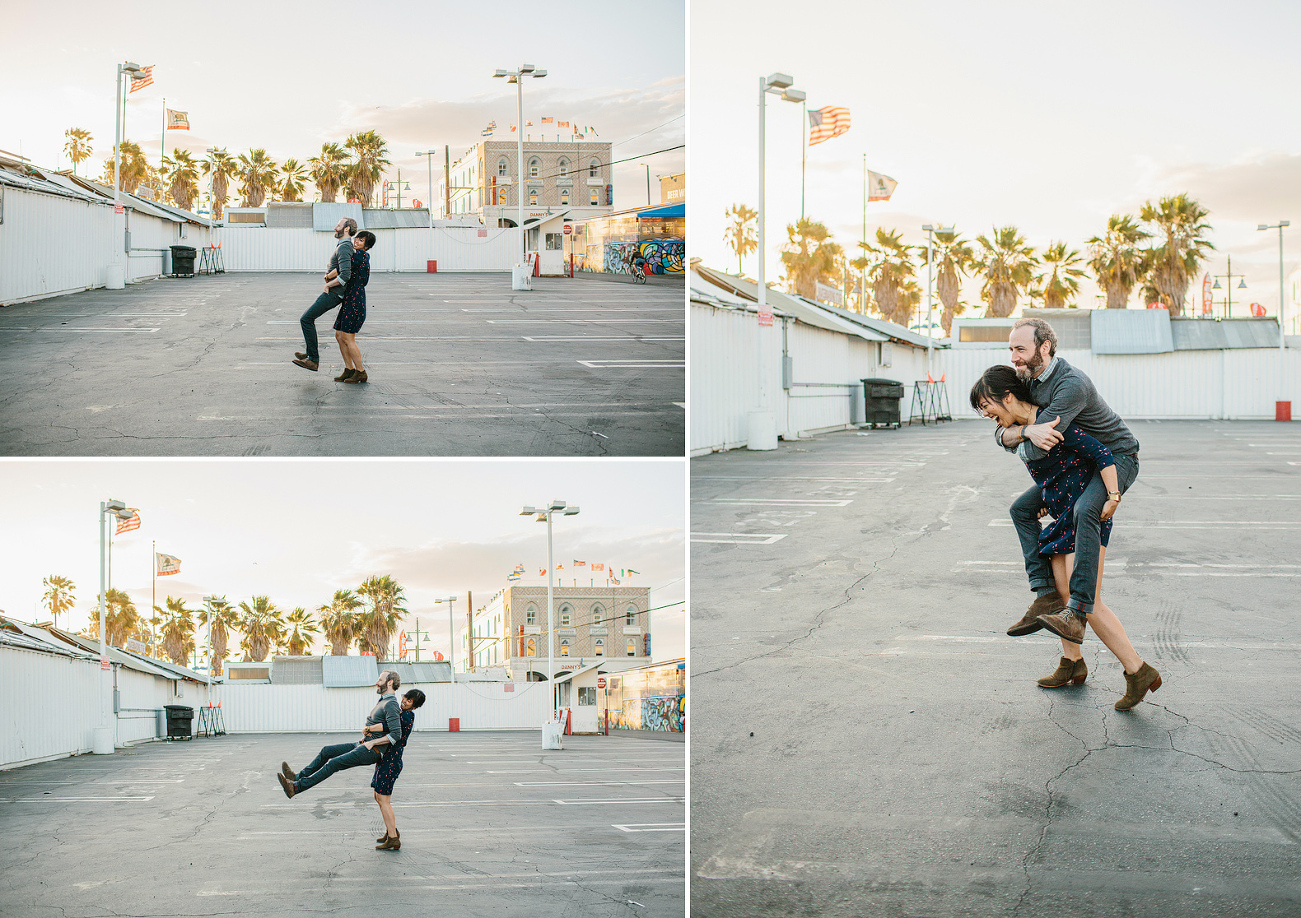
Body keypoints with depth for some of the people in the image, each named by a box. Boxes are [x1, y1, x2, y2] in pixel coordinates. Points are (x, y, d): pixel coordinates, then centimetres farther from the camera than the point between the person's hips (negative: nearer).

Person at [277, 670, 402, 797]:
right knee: (326, 751, 9)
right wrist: (365, 730, 10)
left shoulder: (390, 705, -16)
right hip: (362, 745, 10)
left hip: (372, 751, -10)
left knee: (334, 763, -15)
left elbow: (396, 734, -26)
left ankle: (297, 787, -17)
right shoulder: (382, 701, 17)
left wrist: (372, 742, -20)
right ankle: (299, 777, 14)